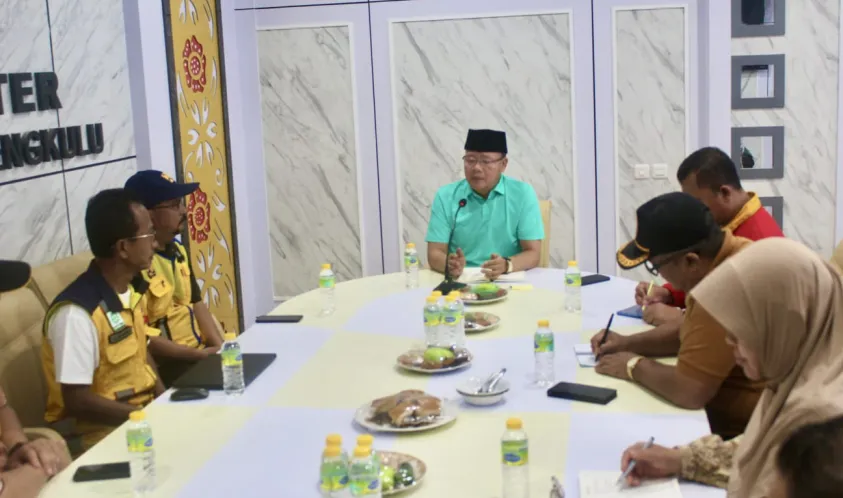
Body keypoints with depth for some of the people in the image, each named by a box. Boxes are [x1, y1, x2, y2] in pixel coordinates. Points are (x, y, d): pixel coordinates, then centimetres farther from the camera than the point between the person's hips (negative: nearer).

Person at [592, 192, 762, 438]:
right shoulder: (733, 252, 1)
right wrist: (629, 343, 5)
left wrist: (635, 366, -11)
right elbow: (689, 331, 17)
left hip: (739, 434, -8)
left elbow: (689, 392, -28)